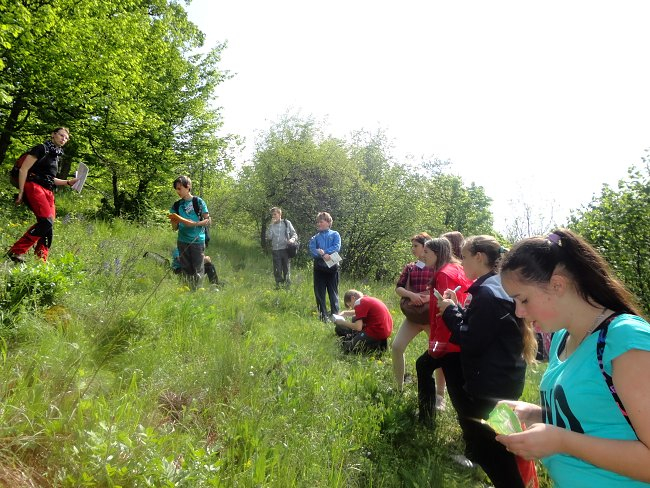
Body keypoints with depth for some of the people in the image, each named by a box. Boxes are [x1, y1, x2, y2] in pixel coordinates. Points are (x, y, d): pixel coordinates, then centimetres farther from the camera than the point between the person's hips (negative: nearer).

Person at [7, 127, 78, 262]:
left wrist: (68, 182, 15)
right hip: (34, 187, -8)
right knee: (47, 221, -22)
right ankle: (16, 251, -15)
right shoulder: (41, 149, -1)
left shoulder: (56, 155, 22)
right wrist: (21, 193, -13)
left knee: (48, 226, 0)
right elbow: (23, 170, -8)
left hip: (48, 192, 8)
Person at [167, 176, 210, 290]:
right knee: (187, 270, 7)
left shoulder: (198, 202, -1)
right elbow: (175, 228, 10)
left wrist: (194, 224, -17)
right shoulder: (177, 206, 9)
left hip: (197, 241, -4)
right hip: (182, 241, 4)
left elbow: (208, 220, -1)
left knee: (198, 270, -3)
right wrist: (174, 220, -12)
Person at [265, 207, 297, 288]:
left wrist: (292, 239, -15)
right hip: (276, 251, 2)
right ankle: (278, 286, 14)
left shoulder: (287, 223, 4)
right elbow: (269, 237, -5)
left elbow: (295, 234, 7)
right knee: (277, 271, 4)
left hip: (286, 250, -1)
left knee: (287, 270, 2)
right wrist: (272, 225, -7)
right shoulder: (271, 225, 9)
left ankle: (287, 286, 10)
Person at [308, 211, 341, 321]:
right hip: (319, 267, 2)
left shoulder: (335, 234, 5)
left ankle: (335, 315, 15)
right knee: (319, 292, 5)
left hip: (332, 267, -2)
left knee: (333, 292, 6)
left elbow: (337, 247, -10)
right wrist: (323, 255, -22)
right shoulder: (315, 238, 10)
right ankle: (323, 315, 15)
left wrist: (323, 251, -17)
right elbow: (312, 251, -5)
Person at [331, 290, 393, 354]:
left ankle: (378, 345, -5)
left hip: (377, 332, -10)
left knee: (348, 347, -3)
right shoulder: (368, 299, 15)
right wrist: (345, 313, 17)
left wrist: (343, 322, -4)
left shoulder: (359, 303, -12)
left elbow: (358, 327, -17)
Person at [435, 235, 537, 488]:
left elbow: (471, 343, -23)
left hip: (492, 386, -10)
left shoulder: (487, 292, -22)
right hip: (500, 380, 10)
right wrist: (457, 307, 4)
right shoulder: (495, 286, 10)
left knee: (489, 448, 5)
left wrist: (450, 311, -12)